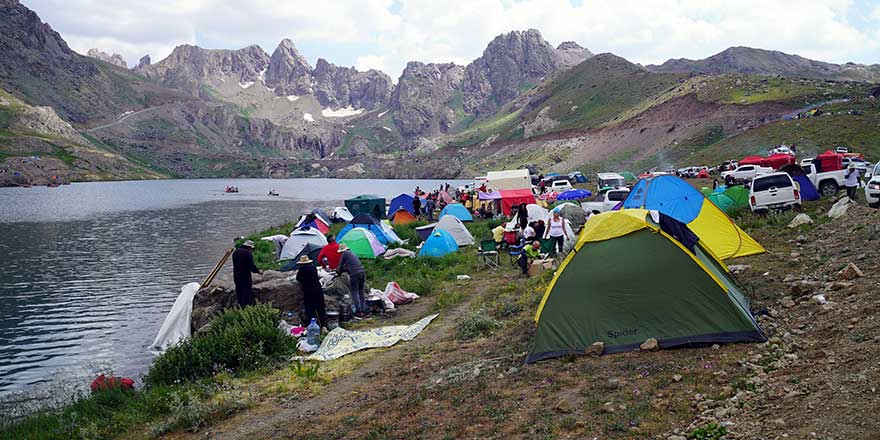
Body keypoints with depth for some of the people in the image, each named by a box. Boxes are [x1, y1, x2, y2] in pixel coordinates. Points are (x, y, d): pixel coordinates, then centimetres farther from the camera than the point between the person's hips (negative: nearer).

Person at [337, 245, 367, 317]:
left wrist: (339, 271, 27)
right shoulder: (353, 254, 26)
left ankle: (359, 311, -5)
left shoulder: (344, 254, 3)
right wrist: (341, 270, 39)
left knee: (355, 293, -2)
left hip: (355, 274, -8)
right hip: (362, 273, 8)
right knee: (361, 292, 13)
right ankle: (363, 310, 14)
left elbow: (341, 265, 8)